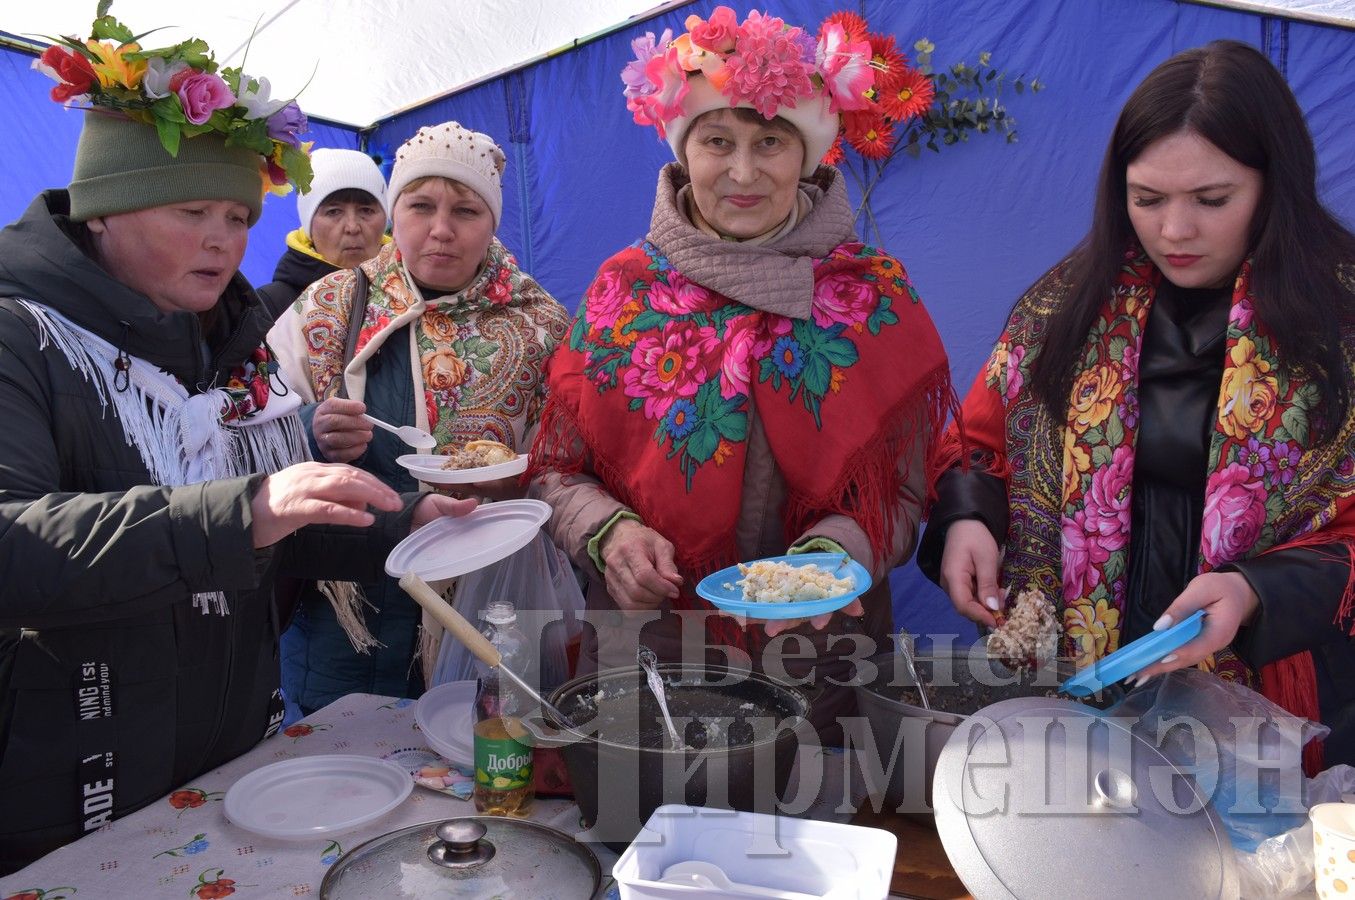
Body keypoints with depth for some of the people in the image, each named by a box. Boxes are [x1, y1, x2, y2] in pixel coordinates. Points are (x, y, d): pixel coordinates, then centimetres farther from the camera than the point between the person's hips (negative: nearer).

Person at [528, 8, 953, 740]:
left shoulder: (875, 296, -4)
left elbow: (903, 493, -4)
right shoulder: (626, 288, -3)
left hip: (815, 651, 0)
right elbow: (554, 472, 2)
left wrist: (827, 557, -22)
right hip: (645, 647, 1)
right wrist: (608, 532, -17)